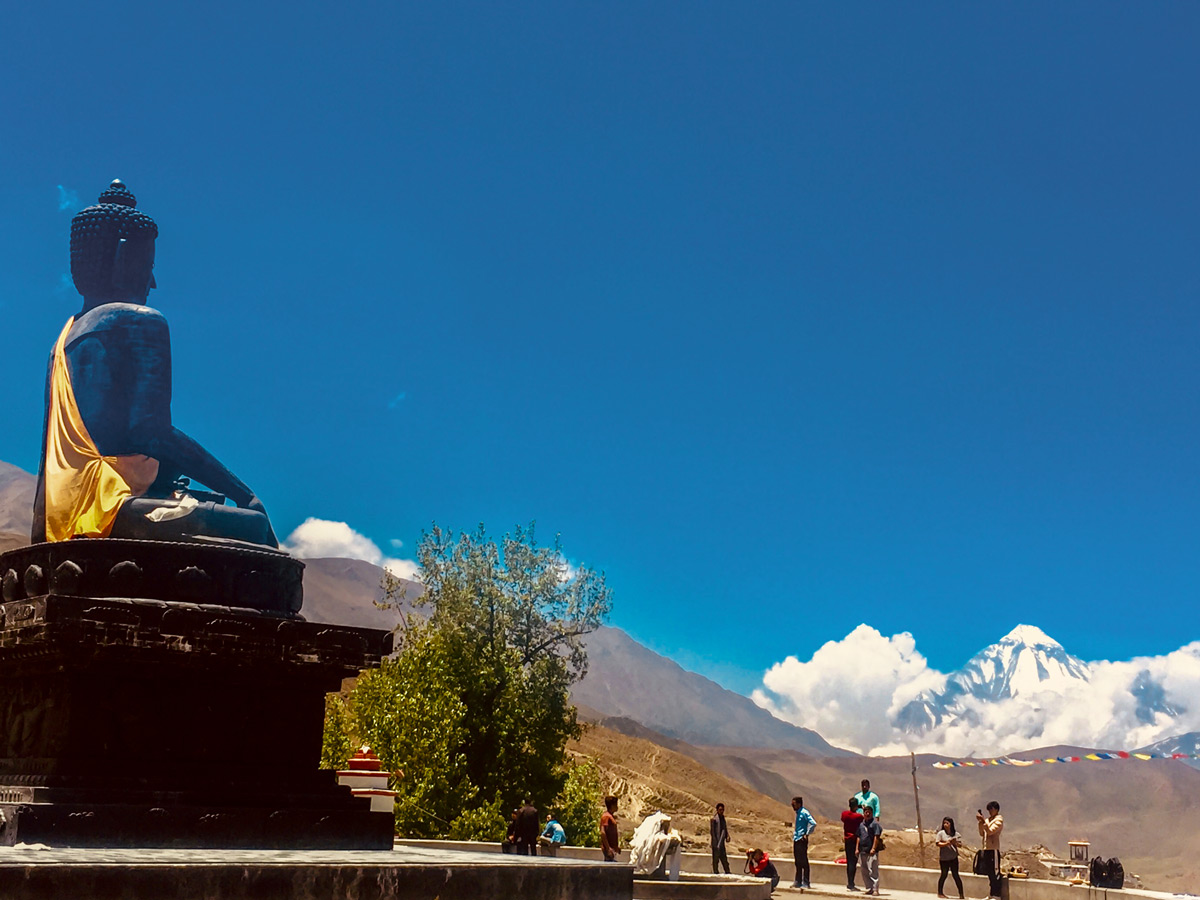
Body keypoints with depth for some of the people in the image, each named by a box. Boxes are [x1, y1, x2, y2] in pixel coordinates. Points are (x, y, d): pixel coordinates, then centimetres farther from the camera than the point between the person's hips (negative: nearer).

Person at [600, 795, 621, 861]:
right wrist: (608, 848, -27)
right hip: (609, 848, -10)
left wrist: (616, 847, 20)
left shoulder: (611, 816, 18)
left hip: (612, 848, 10)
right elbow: (602, 833, -22)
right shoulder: (606, 816, -13)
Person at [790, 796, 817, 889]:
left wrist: (807, 834, -16)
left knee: (803, 862, -5)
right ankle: (798, 881, 16)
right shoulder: (797, 814, 16)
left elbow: (813, 824, -19)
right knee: (798, 862, 11)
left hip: (802, 840, -9)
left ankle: (806, 882, -2)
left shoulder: (804, 813, -11)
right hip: (796, 839, 9)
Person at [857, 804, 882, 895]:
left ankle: (875, 889, -7)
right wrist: (857, 848, 12)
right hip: (862, 851, 7)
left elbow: (876, 837, -11)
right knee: (864, 871, 10)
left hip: (871, 851, -7)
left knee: (872, 871, -9)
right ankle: (869, 888, 19)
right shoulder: (861, 824, 15)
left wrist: (873, 848, -17)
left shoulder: (875, 823, -5)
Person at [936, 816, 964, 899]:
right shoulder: (941, 833, -2)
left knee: (955, 875, 1)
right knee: (944, 875, 5)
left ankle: (961, 894, 3)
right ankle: (940, 892, 17)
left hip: (953, 858, 2)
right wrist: (946, 843, -23)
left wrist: (954, 843, -12)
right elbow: (938, 844, -7)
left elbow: (957, 845, 10)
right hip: (944, 858, -2)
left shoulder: (954, 834, 7)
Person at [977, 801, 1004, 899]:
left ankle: (996, 895, -8)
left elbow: (990, 831, -16)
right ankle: (991, 894, 16)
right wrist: (980, 822, 3)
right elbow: (982, 834, 14)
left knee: (994, 872, -8)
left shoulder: (999, 819, -4)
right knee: (989, 872, 11)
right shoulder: (988, 819, 19)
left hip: (993, 849, -8)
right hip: (986, 848, 8)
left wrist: (983, 820, -16)